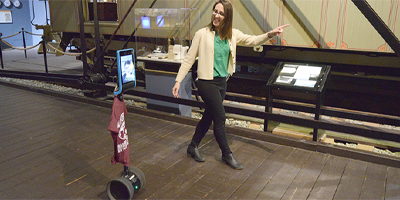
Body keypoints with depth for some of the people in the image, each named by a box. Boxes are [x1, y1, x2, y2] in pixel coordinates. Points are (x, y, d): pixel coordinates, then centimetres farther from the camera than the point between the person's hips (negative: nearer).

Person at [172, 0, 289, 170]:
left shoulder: (232, 34, 4)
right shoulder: (202, 34, -10)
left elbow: (252, 41, 2)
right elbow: (189, 59, -7)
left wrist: (269, 34, -16)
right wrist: (178, 81, -11)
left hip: (222, 82, 6)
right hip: (207, 82, -6)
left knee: (208, 117, 15)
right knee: (220, 118, -2)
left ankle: (193, 148, 34)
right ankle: (227, 155, 18)